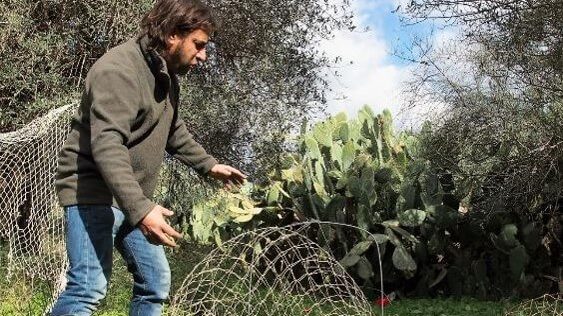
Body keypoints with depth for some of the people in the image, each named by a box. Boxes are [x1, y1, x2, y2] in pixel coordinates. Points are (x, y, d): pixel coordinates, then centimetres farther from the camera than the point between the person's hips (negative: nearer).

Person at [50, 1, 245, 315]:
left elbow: (175, 133, 28)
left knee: (156, 281, 10)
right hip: (94, 193, -10)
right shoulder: (119, 70, -20)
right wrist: (140, 208, -40)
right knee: (90, 287, -18)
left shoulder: (167, 77, 12)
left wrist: (209, 165, 22)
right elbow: (106, 146, -32)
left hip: (134, 199, 10)